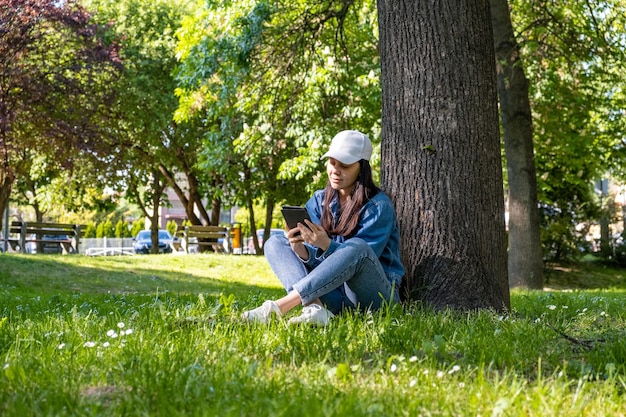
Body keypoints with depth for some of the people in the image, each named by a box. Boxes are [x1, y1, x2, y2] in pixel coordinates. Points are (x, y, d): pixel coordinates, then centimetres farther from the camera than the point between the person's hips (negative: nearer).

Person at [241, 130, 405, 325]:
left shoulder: (378, 206, -9)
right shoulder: (319, 200, 6)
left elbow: (358, 254, -18)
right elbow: (315, 258, -1)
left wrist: (326, 245, -34)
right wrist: (299, 248, -24)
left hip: (374, 293, -5)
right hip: (332, 292, 5)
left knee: (356, 247, -35)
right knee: (274, 243, -6)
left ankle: (279, 307, -37)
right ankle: (315, 307, -34)